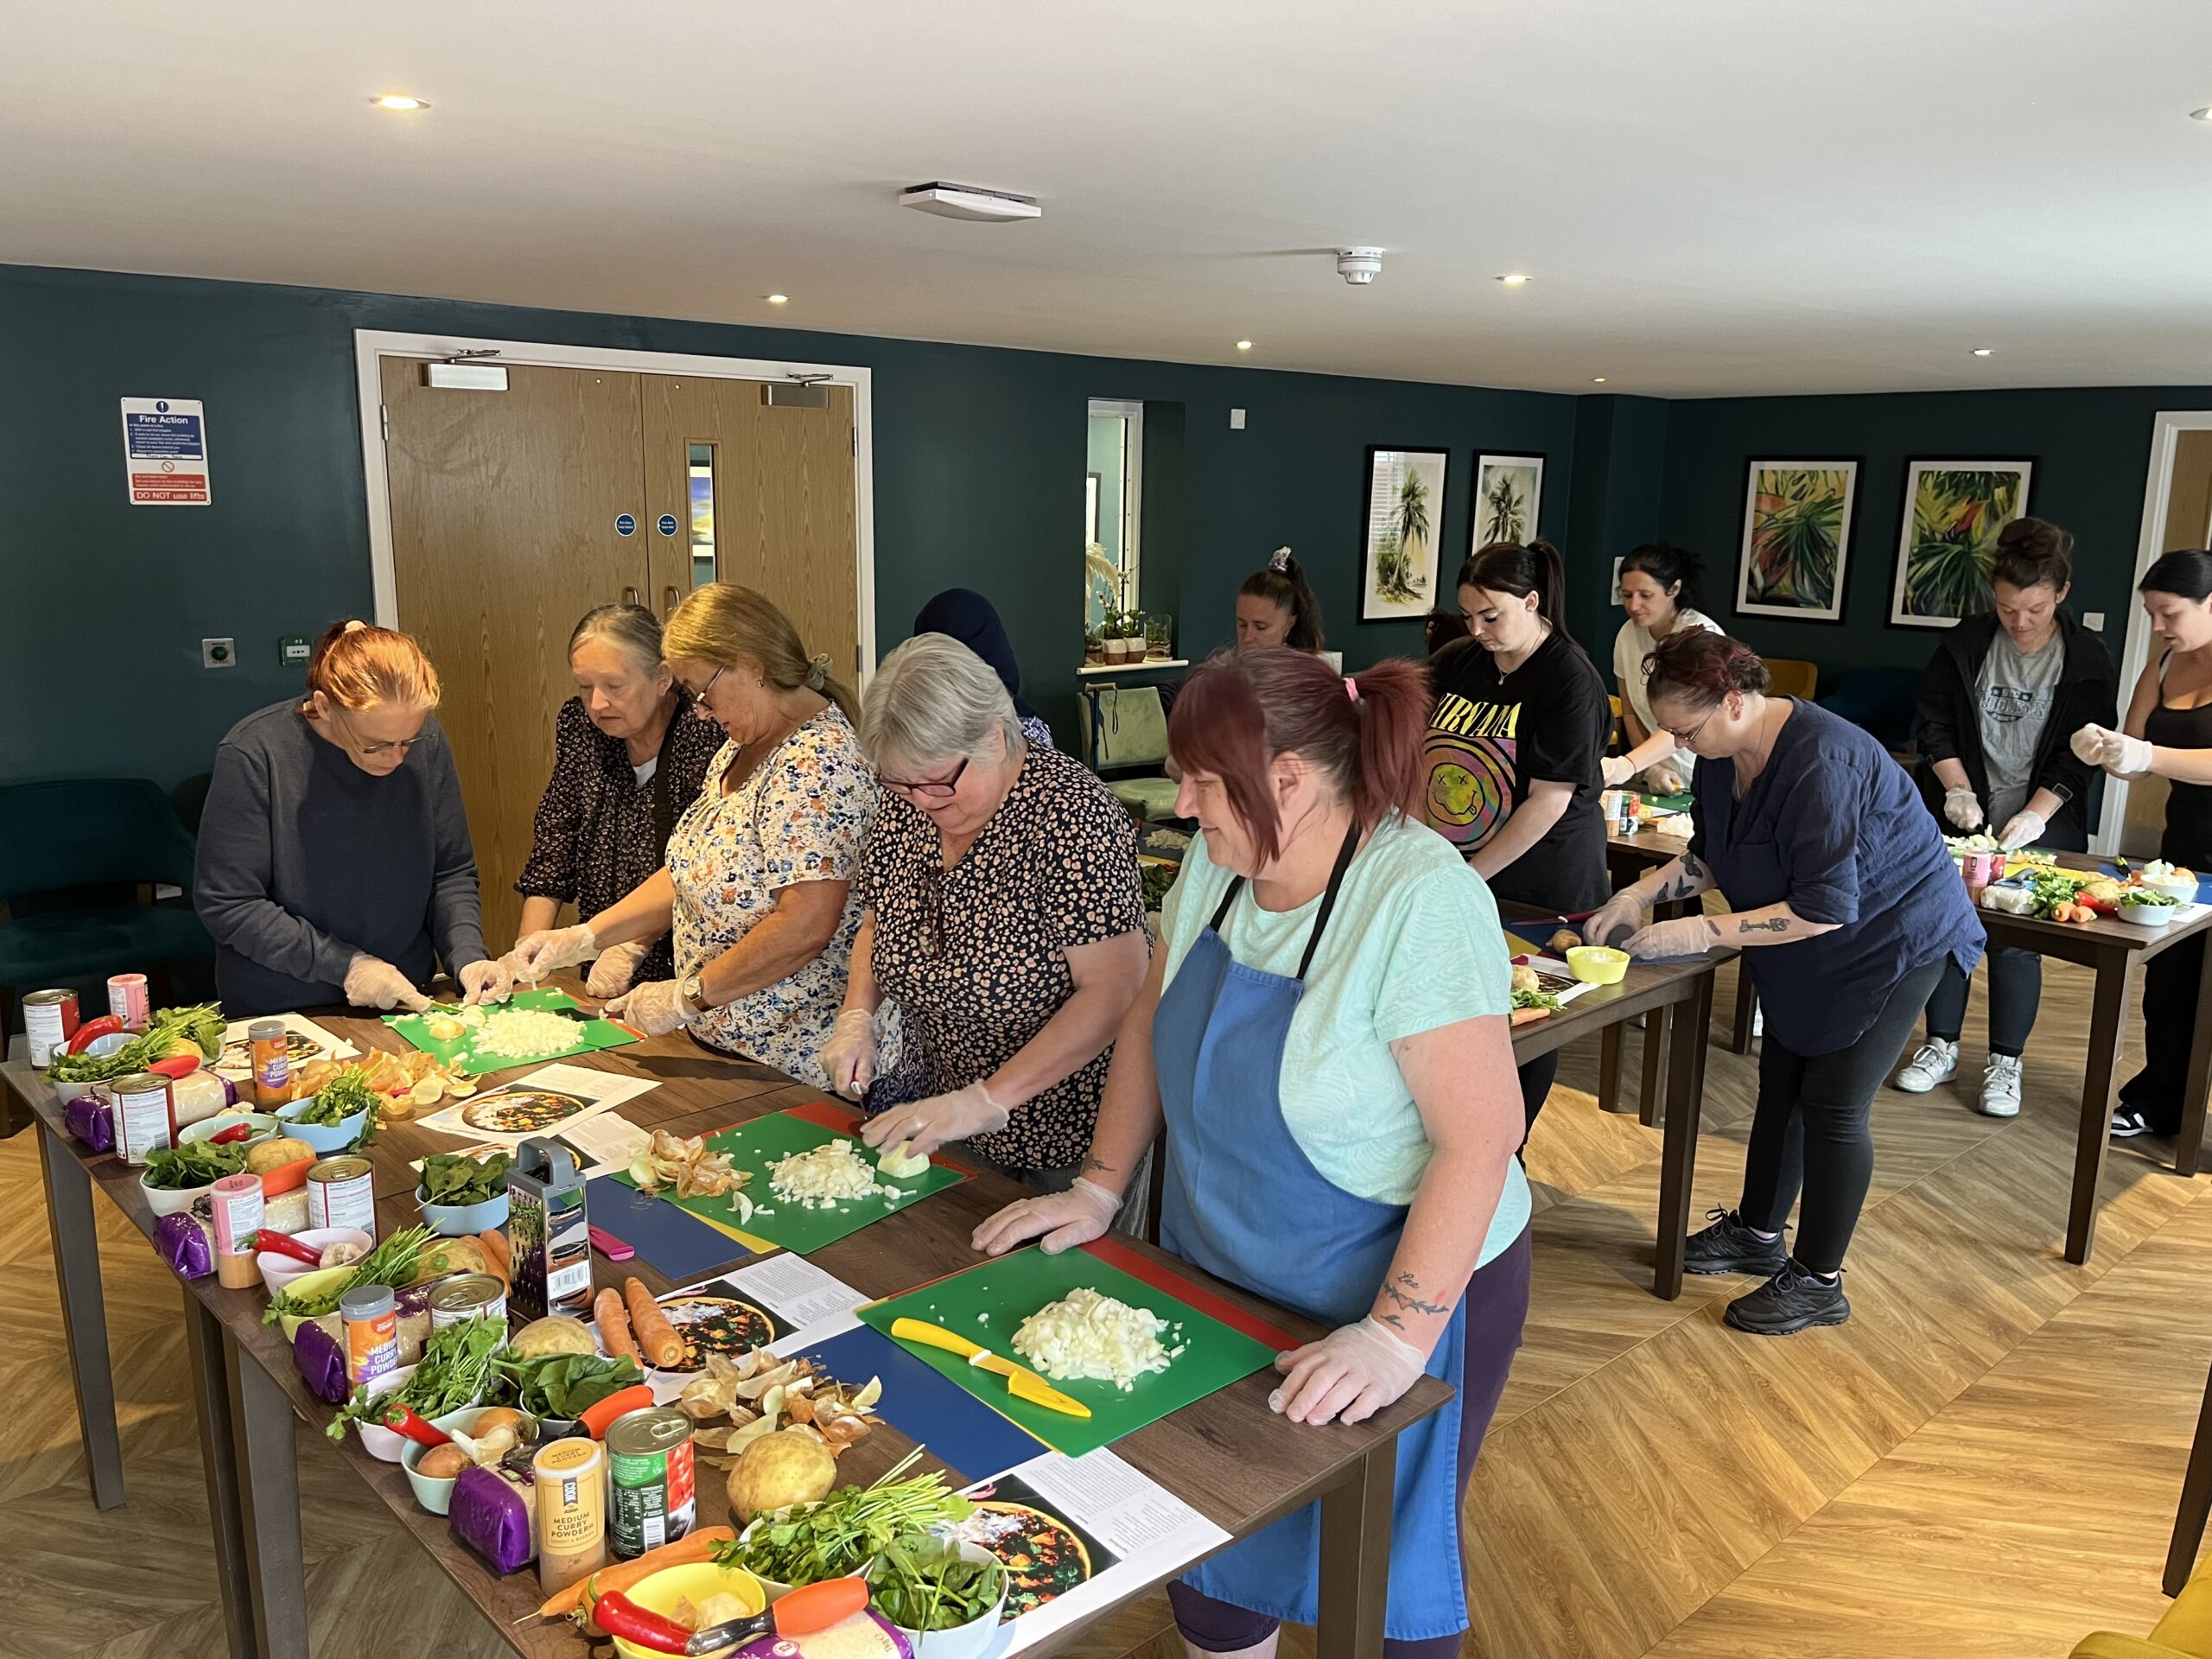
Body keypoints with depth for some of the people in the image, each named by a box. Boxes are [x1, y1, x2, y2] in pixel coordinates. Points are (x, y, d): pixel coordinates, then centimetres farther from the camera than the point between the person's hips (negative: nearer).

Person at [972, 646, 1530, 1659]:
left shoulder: (1421, 899, -26)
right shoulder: (1217, 862, -5)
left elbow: (1481, 1138, -26)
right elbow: (1153, 1020, 7)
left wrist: (1399, 1334, -27)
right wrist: (1099, 1187, 3)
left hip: (1392, 1295, -6)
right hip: (1219, 1275, 6)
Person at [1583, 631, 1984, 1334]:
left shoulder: (1820, 764, -34)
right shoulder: (1723, 754, -8)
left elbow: (1824, 907, -34)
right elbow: (1709, 854, 6)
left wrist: (1700, 933, -33)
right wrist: (1641, 892, -11)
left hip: (1893, 938, -9)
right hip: (1803, 948, 9)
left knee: (1832, 1103, -4)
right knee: (1780, 1082, 16)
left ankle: (1818, 1282, 11)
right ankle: (1759, 1233, 33)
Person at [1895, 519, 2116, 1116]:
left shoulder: (2086, 660, -5)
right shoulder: (1965, 644, -2)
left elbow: (2078, 755, -5)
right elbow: (1935, 724, 3)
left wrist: (2036, 814, -17)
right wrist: (1957, 789, -10)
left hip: (2040, 822, -2)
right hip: (1964, 813, 2)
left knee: (2016, 935, -3)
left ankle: (2005, 1061, 11)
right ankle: (1942, 1046, 17)